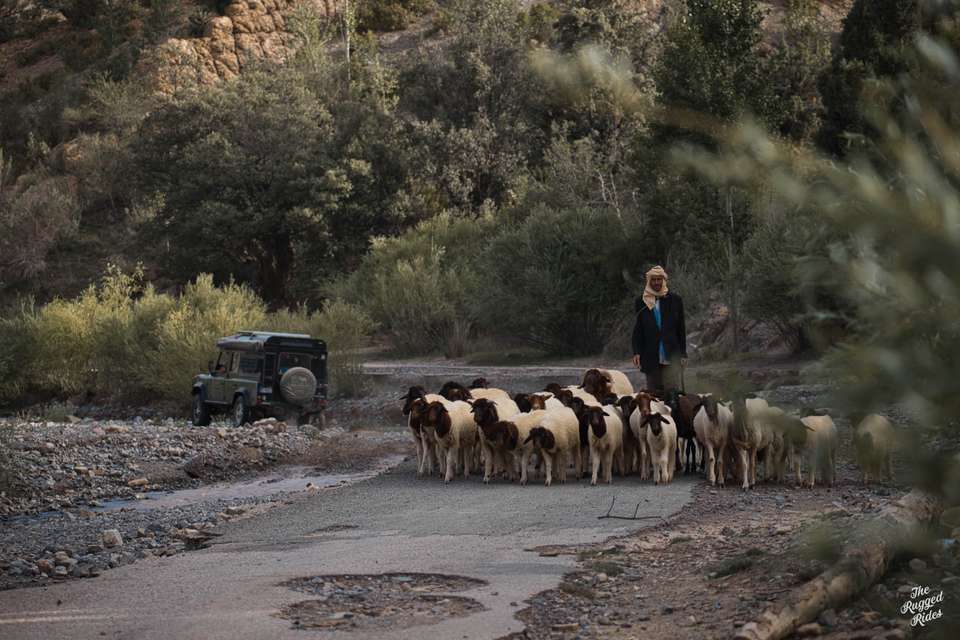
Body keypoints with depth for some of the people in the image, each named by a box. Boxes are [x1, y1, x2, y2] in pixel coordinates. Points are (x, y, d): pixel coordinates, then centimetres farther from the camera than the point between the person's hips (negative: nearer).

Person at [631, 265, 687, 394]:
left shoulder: (674, 300, 6)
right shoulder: (642, 302, 8)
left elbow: (681, 329, 8)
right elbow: (637, 329, 8)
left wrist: (683, 354, 3)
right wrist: (636, 352, -3)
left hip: (671, 356, -1)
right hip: (651, 357, 1)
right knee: (653, 391, 1)